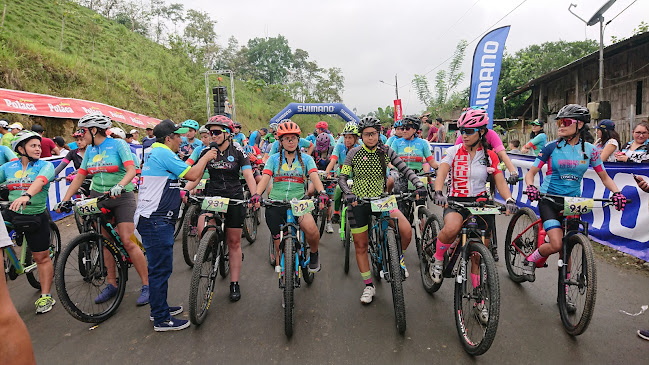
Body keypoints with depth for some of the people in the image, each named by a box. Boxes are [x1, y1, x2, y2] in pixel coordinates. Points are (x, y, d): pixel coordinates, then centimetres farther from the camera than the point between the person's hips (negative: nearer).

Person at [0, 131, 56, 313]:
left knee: (42, 257, 5)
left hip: (36, 216, -2)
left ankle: (45, 296, 15)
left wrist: (27, 195, -45)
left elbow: (40, 180, -26)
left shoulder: (45, 165, -6)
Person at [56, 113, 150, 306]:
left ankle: (147, 285, -1)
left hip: (121, 197, -6)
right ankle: (111, 285, 20)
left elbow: (131, 170, -20)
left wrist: (119, 186, -37)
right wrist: (64, 200, 7)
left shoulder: (118, 144, -8)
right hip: (98, 197, 6)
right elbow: (79, 177, 12)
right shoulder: (90, 150, 10)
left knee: (127, 242, -10)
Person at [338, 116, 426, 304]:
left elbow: (405, 169, -7)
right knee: (360, 245, 4)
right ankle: (368, 286, 22)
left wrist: (419, 184, -24)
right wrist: (348, 193, -25)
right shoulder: (354, 153, -5)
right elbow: (342, 178, -6)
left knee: (406, 230, -20)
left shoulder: (386, 151, -1)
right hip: (358, 203, 0)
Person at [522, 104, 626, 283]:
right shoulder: (552, 148, -5)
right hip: (549, 200, -3)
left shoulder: (589, 150, 2)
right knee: (557, 245, -17)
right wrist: (531, 187, -25)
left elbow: (604, 176, 10)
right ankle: (530, 260, 10)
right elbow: (531, 172, -5)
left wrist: (617, 192, -8)